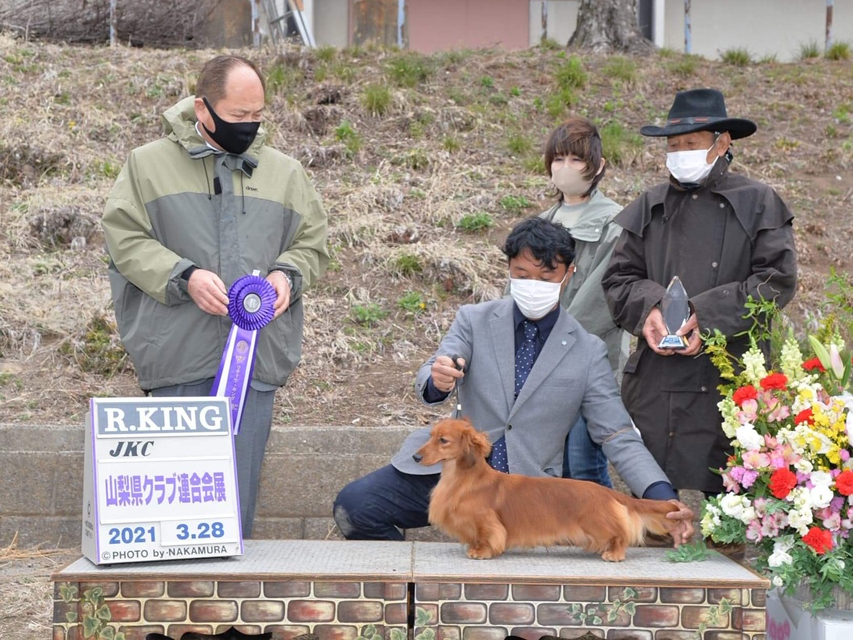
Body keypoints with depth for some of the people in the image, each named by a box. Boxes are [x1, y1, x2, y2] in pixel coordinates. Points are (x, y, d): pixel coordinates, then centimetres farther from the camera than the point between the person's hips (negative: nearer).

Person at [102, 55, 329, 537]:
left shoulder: (285, 173, 14)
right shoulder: (150, 163, 4)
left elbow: (312, 244, 17)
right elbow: (125, 238, -1)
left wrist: (287, 274, -5)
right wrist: (184, 276, -15)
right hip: (180, 354, -2)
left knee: (240, 490, 4)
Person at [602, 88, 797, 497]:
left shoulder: (757, 204, 3)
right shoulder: (650, 207, 14)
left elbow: (777, 279, -4)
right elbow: (618, 277, 12)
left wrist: (707, 317, -13)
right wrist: (648, 307, -10)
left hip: (729, 378, -3)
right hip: (655, 382, 3)